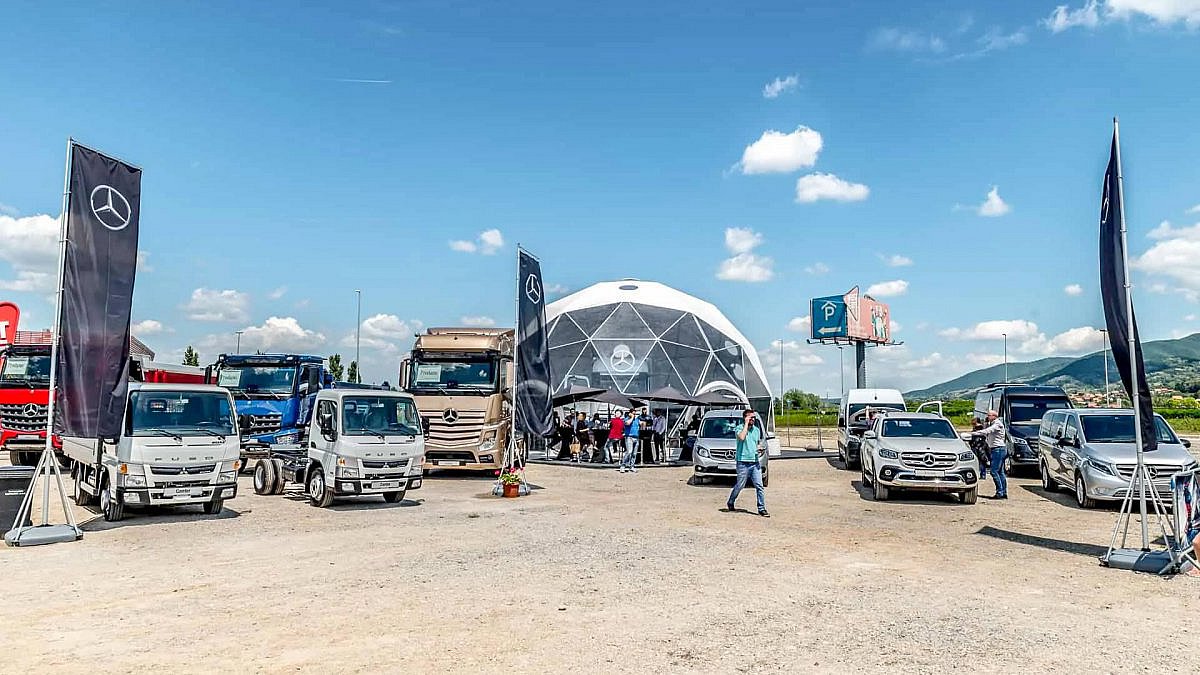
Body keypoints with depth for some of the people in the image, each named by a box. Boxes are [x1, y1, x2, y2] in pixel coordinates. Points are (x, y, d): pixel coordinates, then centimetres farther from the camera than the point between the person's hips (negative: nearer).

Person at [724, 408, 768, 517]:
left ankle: (762, 509, 2)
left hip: (755, 462, 5)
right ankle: (730, 503, 26)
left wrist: (758, 448, 3)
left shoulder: (757, 430, 14)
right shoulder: (740, 428, -4)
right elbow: (741, 437, -26)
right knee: (739, 486, 4)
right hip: (743, 462, -5)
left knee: (759, 486, -2)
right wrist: (746, 424, -17)